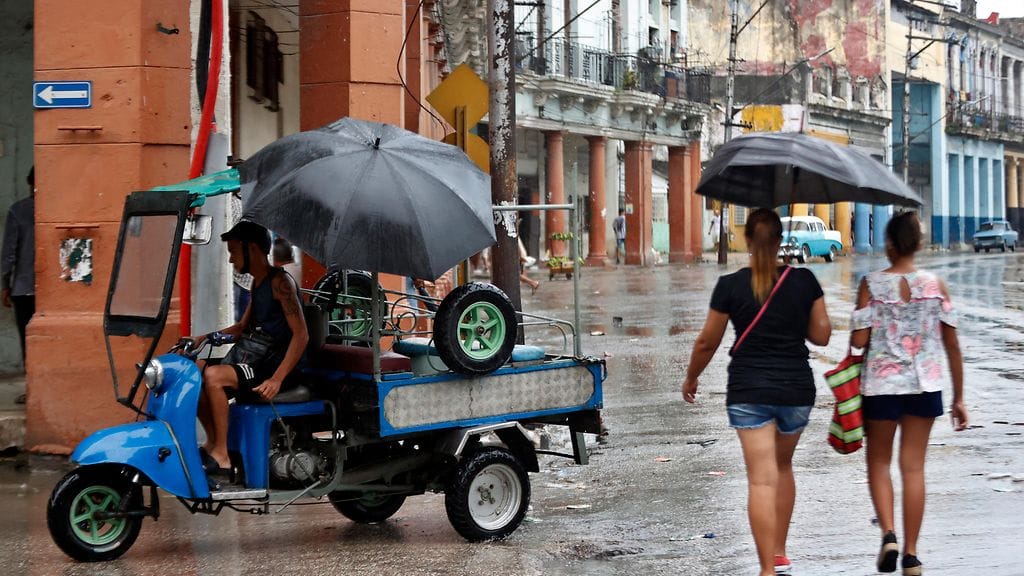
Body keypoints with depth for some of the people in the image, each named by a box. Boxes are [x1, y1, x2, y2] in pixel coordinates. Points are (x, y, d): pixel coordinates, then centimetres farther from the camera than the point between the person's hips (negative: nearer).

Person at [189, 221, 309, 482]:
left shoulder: (279, 282, -13)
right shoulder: (257, 284, 16)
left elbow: (301, 335, -20)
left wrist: (277, 379, -28)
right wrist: (205, 337, 11)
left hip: (270, 365, -9)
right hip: (245, 359, 9)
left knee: (213, 376, -29)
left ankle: (221, 458, -26)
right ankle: (213, 443, 1)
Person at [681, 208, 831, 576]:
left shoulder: (730, 286, -7)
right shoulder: (804, 281, -2)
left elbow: (707, 342, 0)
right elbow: (821, 335, 2)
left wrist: (690, 378, 16)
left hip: (748, 390, -2)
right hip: (797, 389, 3)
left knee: (761, 480, -5)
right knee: (783, 467, 23)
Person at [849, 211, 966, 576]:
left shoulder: (872, 284, -8)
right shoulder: (935, 285, -2)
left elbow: (859, 340, -12)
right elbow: (952, 345, 0)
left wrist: (853, 339, 13)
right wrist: (958, 399, 6)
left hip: (881, 384, -2)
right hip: (925, 385, 2)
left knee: (878, 461, 15)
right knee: (913, 466, 9)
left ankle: (888, 533, -6)